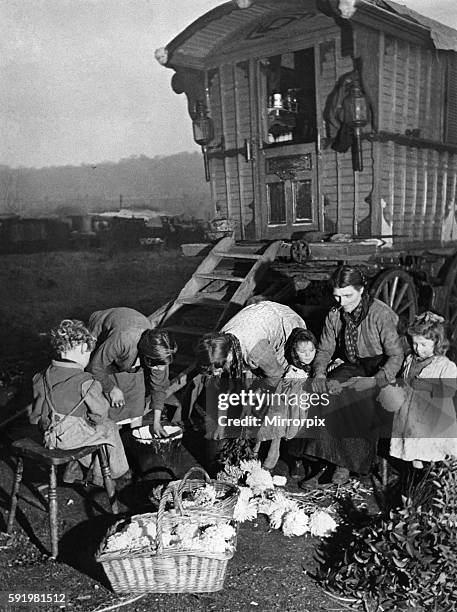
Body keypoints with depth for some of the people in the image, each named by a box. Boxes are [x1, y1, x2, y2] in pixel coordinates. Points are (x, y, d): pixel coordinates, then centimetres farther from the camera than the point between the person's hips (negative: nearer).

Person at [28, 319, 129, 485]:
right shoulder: (86, 382, -22)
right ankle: (99, 475, 32)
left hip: (48, 436, 6)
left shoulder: (41, 377, -4)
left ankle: (74, 469, 39)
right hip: (71, 438, -6)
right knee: (109, 427, 19)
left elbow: (35, 415, 5)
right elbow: (100, 414, -12)